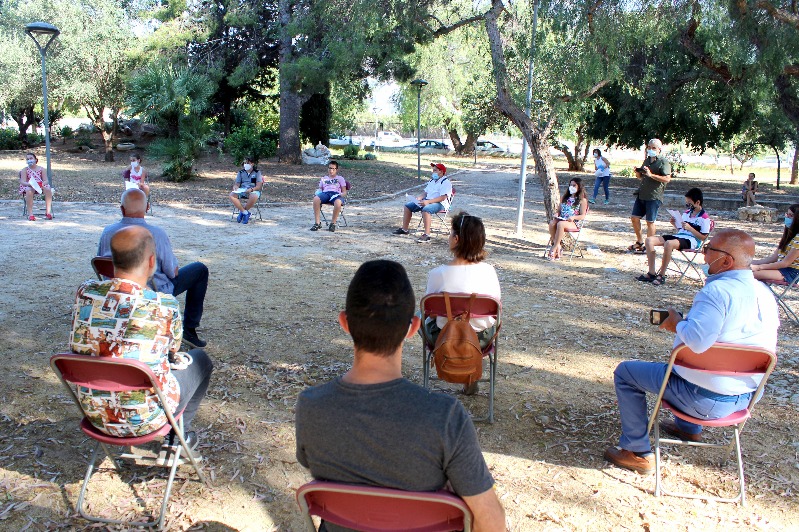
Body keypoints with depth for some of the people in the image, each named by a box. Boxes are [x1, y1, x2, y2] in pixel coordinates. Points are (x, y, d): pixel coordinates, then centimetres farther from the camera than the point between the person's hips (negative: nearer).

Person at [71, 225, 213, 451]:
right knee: (200, 359, 21)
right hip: (145, 419, -5)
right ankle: (178, 432, 35)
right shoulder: (165, 306, -25)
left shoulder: (85, 292, -12)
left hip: (94, 414, 5)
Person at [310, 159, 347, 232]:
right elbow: (320, 189, 27)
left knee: (338, 202, -42)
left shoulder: (340, 178, 27)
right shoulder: (323, 179, 34)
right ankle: (317, 223, -31)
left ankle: (333, 223, -25)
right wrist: (318, 192, 2)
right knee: (316, 199, -36)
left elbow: (344, 192, 16)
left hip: (336, 193, -2)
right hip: (325, 193, 2)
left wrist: (341, 195, -7)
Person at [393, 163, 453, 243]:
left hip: (440, 204, -9)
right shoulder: (432, 180, 20)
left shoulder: (446, 182, -10)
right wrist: (419, 198, 0)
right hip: (427, 201, 9)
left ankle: (427, 235, -42)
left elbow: (443, 197, -21)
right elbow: (425, 192, 23)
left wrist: (428, 201, -29)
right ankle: (404, 229, 8)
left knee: (426, 209, -41)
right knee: (408, 206, 3)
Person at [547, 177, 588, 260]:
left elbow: (582, 216, -2)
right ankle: (558, 248, -27)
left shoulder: (582, 200, 5)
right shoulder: (565, 198, 21)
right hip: (561, 219, 5)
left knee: (560, 224, -38)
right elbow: (559, 210, 22)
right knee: (552, 223, -31)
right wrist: (556, 215, -1)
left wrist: (573, 217, -21)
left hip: (574, 223, -5)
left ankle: (553, 249, -33)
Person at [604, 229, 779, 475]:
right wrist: (685, 321, 11)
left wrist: (677, 323, -16)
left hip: (704, 398, -8)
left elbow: (696, 341, -37)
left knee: (625, 372, 5)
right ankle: (688, 428, 47)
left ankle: (637, 453, 11)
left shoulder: (717, 291, -26)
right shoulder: (765, 293, 2)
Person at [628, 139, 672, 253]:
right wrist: (637, 173, 4)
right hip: (641, 194, 8)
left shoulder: (663, 162, -6)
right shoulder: (647, 160, 17)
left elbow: (667, 179, -17)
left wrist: (651, 175, -23)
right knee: (634, 218, 8)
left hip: (654, 196, -7)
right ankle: (639, 242, 23)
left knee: (650, 221, -1)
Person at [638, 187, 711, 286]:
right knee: (649, 240, -10)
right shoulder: (686, 213, 18)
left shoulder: (704, 218, -4)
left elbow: (703, 237, -9)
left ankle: (662, 275, -29)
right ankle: (651, 273, -15)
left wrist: (690, 228, -17)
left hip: (691, 241, -8)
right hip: (678, 236, 8)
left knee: (669, 243, -40)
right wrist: (675, 224, 5)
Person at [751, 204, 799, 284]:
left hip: (791, 272, -9)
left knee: (754, 273, -28)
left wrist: (759, 267, -19)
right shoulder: (788, 233, 13)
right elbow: (775, 256, 11)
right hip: (781, 267, 9)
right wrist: (756, 263, 0)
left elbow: (786, 263, -18)